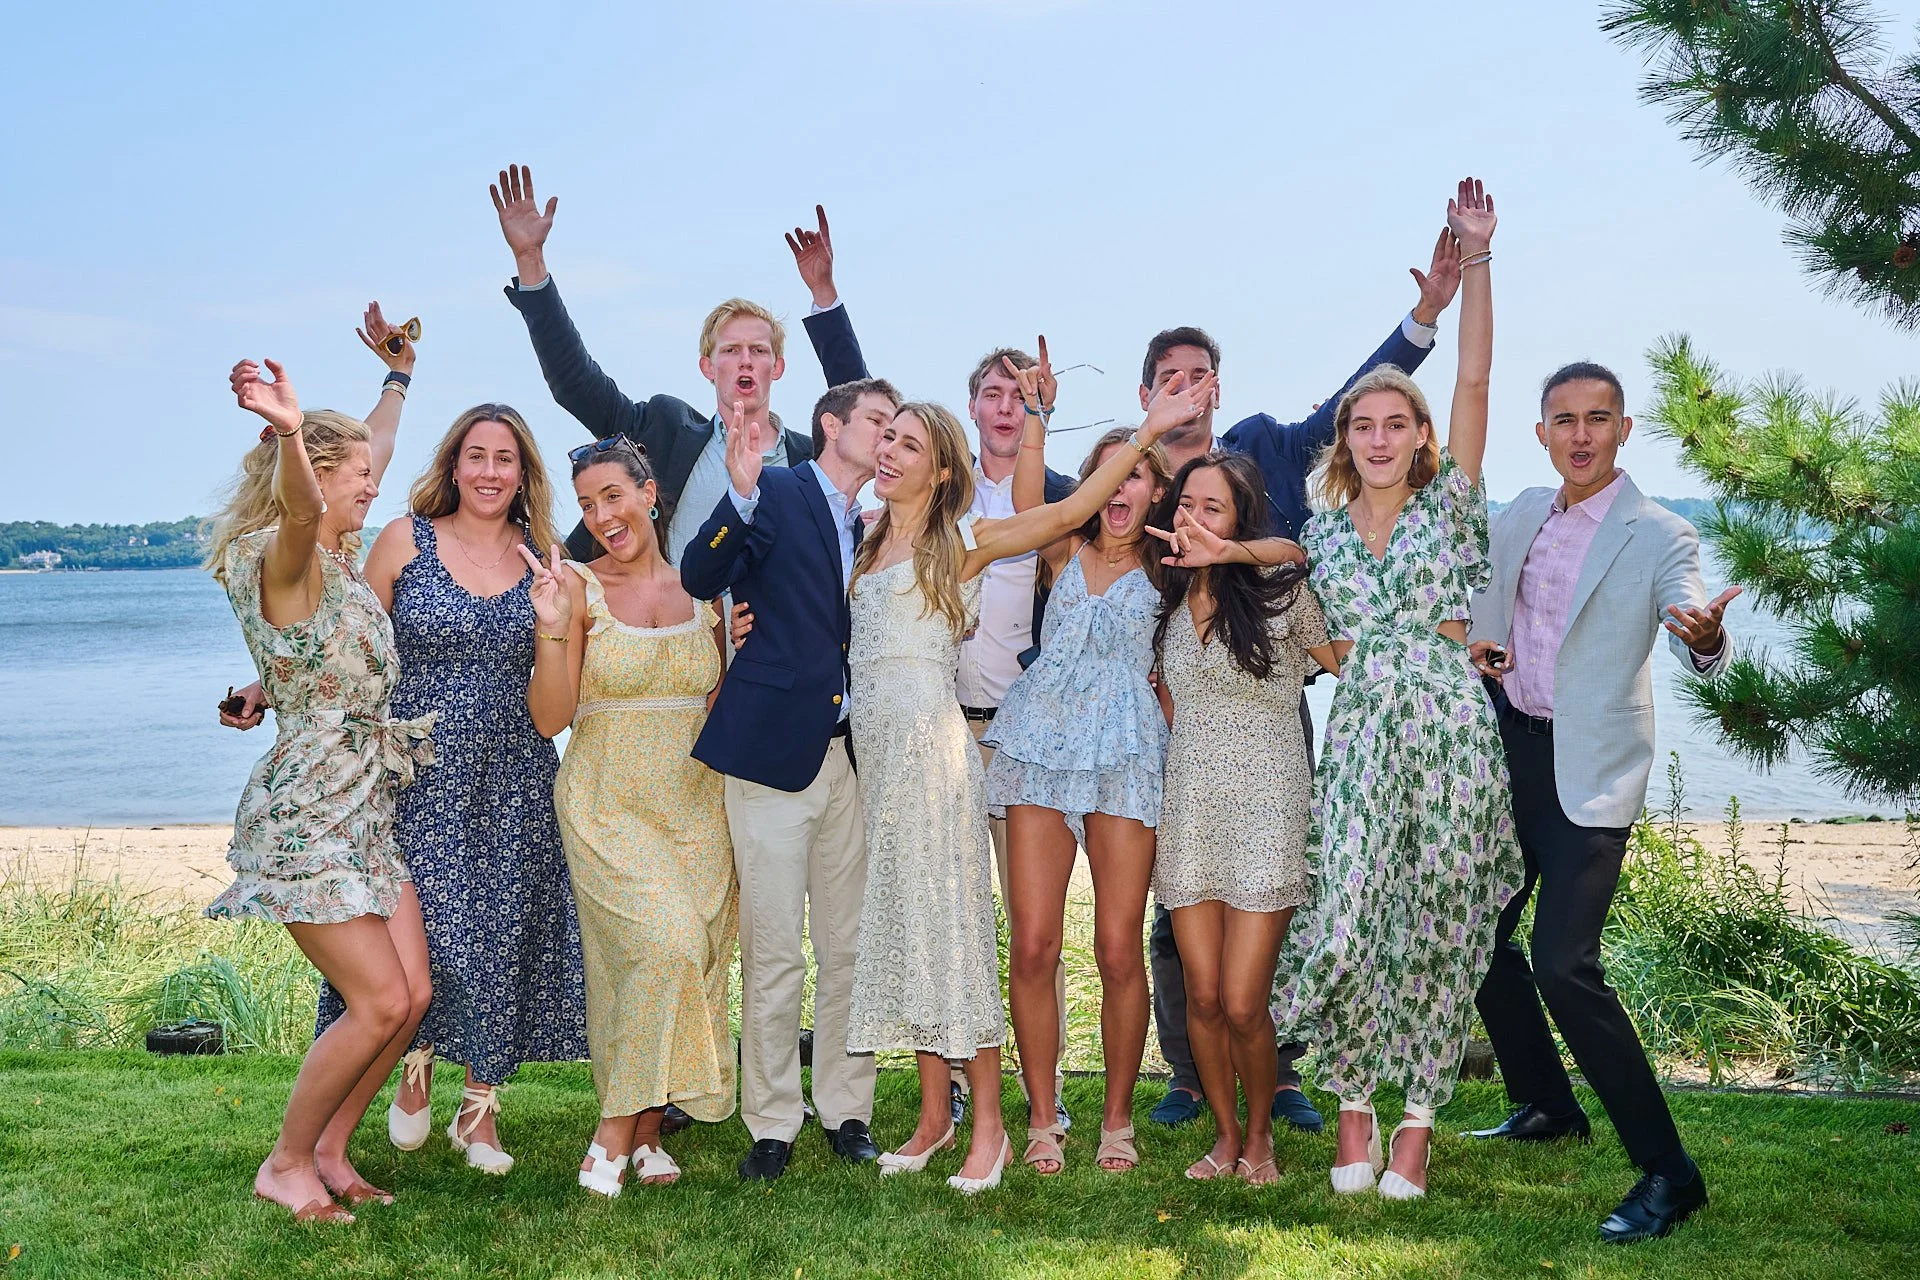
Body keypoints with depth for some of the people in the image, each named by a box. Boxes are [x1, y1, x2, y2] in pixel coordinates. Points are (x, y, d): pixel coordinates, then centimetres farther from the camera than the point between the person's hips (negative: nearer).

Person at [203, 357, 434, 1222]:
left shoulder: (341, 560, 13)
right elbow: (299, 511, -39)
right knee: (381, 1001, -10)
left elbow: (376, 454, 32)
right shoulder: (285, 559, -12)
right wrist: (290, 432, -58)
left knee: (413, 995, 4)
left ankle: (328, 1151, 18)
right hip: (307, 814, -9)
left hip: (369, 809, 9)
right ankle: (286, 1165, 8)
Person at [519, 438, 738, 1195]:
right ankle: (616, 1130, -7)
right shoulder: (579, 588, -3)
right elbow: (550, 717, -11)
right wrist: (552, 628, -20)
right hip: (609, 805, -4)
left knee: (694, 955, -1)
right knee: (664, 944, -20)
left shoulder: (699, 590, 8)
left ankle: (647, 1128, 14)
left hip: (695, 805, 4)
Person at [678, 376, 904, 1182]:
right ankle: (771, 1125, 11)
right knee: (773, 953, -1)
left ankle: (846, 1111, 20)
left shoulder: (869, 530, 16)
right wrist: (742, 494, -30)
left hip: (848, 757, 6)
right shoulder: (774, 493, -2)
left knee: (849, 948, 9)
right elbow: (698, 579, -17)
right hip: (772, 750, -6)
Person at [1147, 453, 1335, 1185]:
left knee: (1242, 1004, -7)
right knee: (1203, 997, 3)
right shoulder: (1168, 602, 10)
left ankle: (1259, 1134, 18)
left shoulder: (1280, 591, -4)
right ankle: (1225, 1133, 24)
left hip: (1265, 813, -4)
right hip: (1188, 813, 4)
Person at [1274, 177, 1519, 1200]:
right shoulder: (1324, 528, 12)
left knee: (1436, 927, 3)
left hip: (1450, 729, -1)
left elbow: (1474, 380, -4)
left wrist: (1473, 261, -10)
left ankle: (1417, 1119, 17)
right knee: (1346, 924, -7)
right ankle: (1353, 1108, 14)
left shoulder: (1450, 504, 4)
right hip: (1358, 736, 1)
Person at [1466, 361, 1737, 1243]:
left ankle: (1667, 1172, -5)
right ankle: (1546, 1105, 37)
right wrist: (1480, 649, 0)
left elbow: (1697, 650, -24)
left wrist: (1707, 638, -48)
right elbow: (1481, 609, 22)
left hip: (1588, 772, -7)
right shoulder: (1522, 515, 8)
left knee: (1563, 965, -16)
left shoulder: (1659, 536, -10)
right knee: (1481, 933, 15)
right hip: (1508, 749, 7)